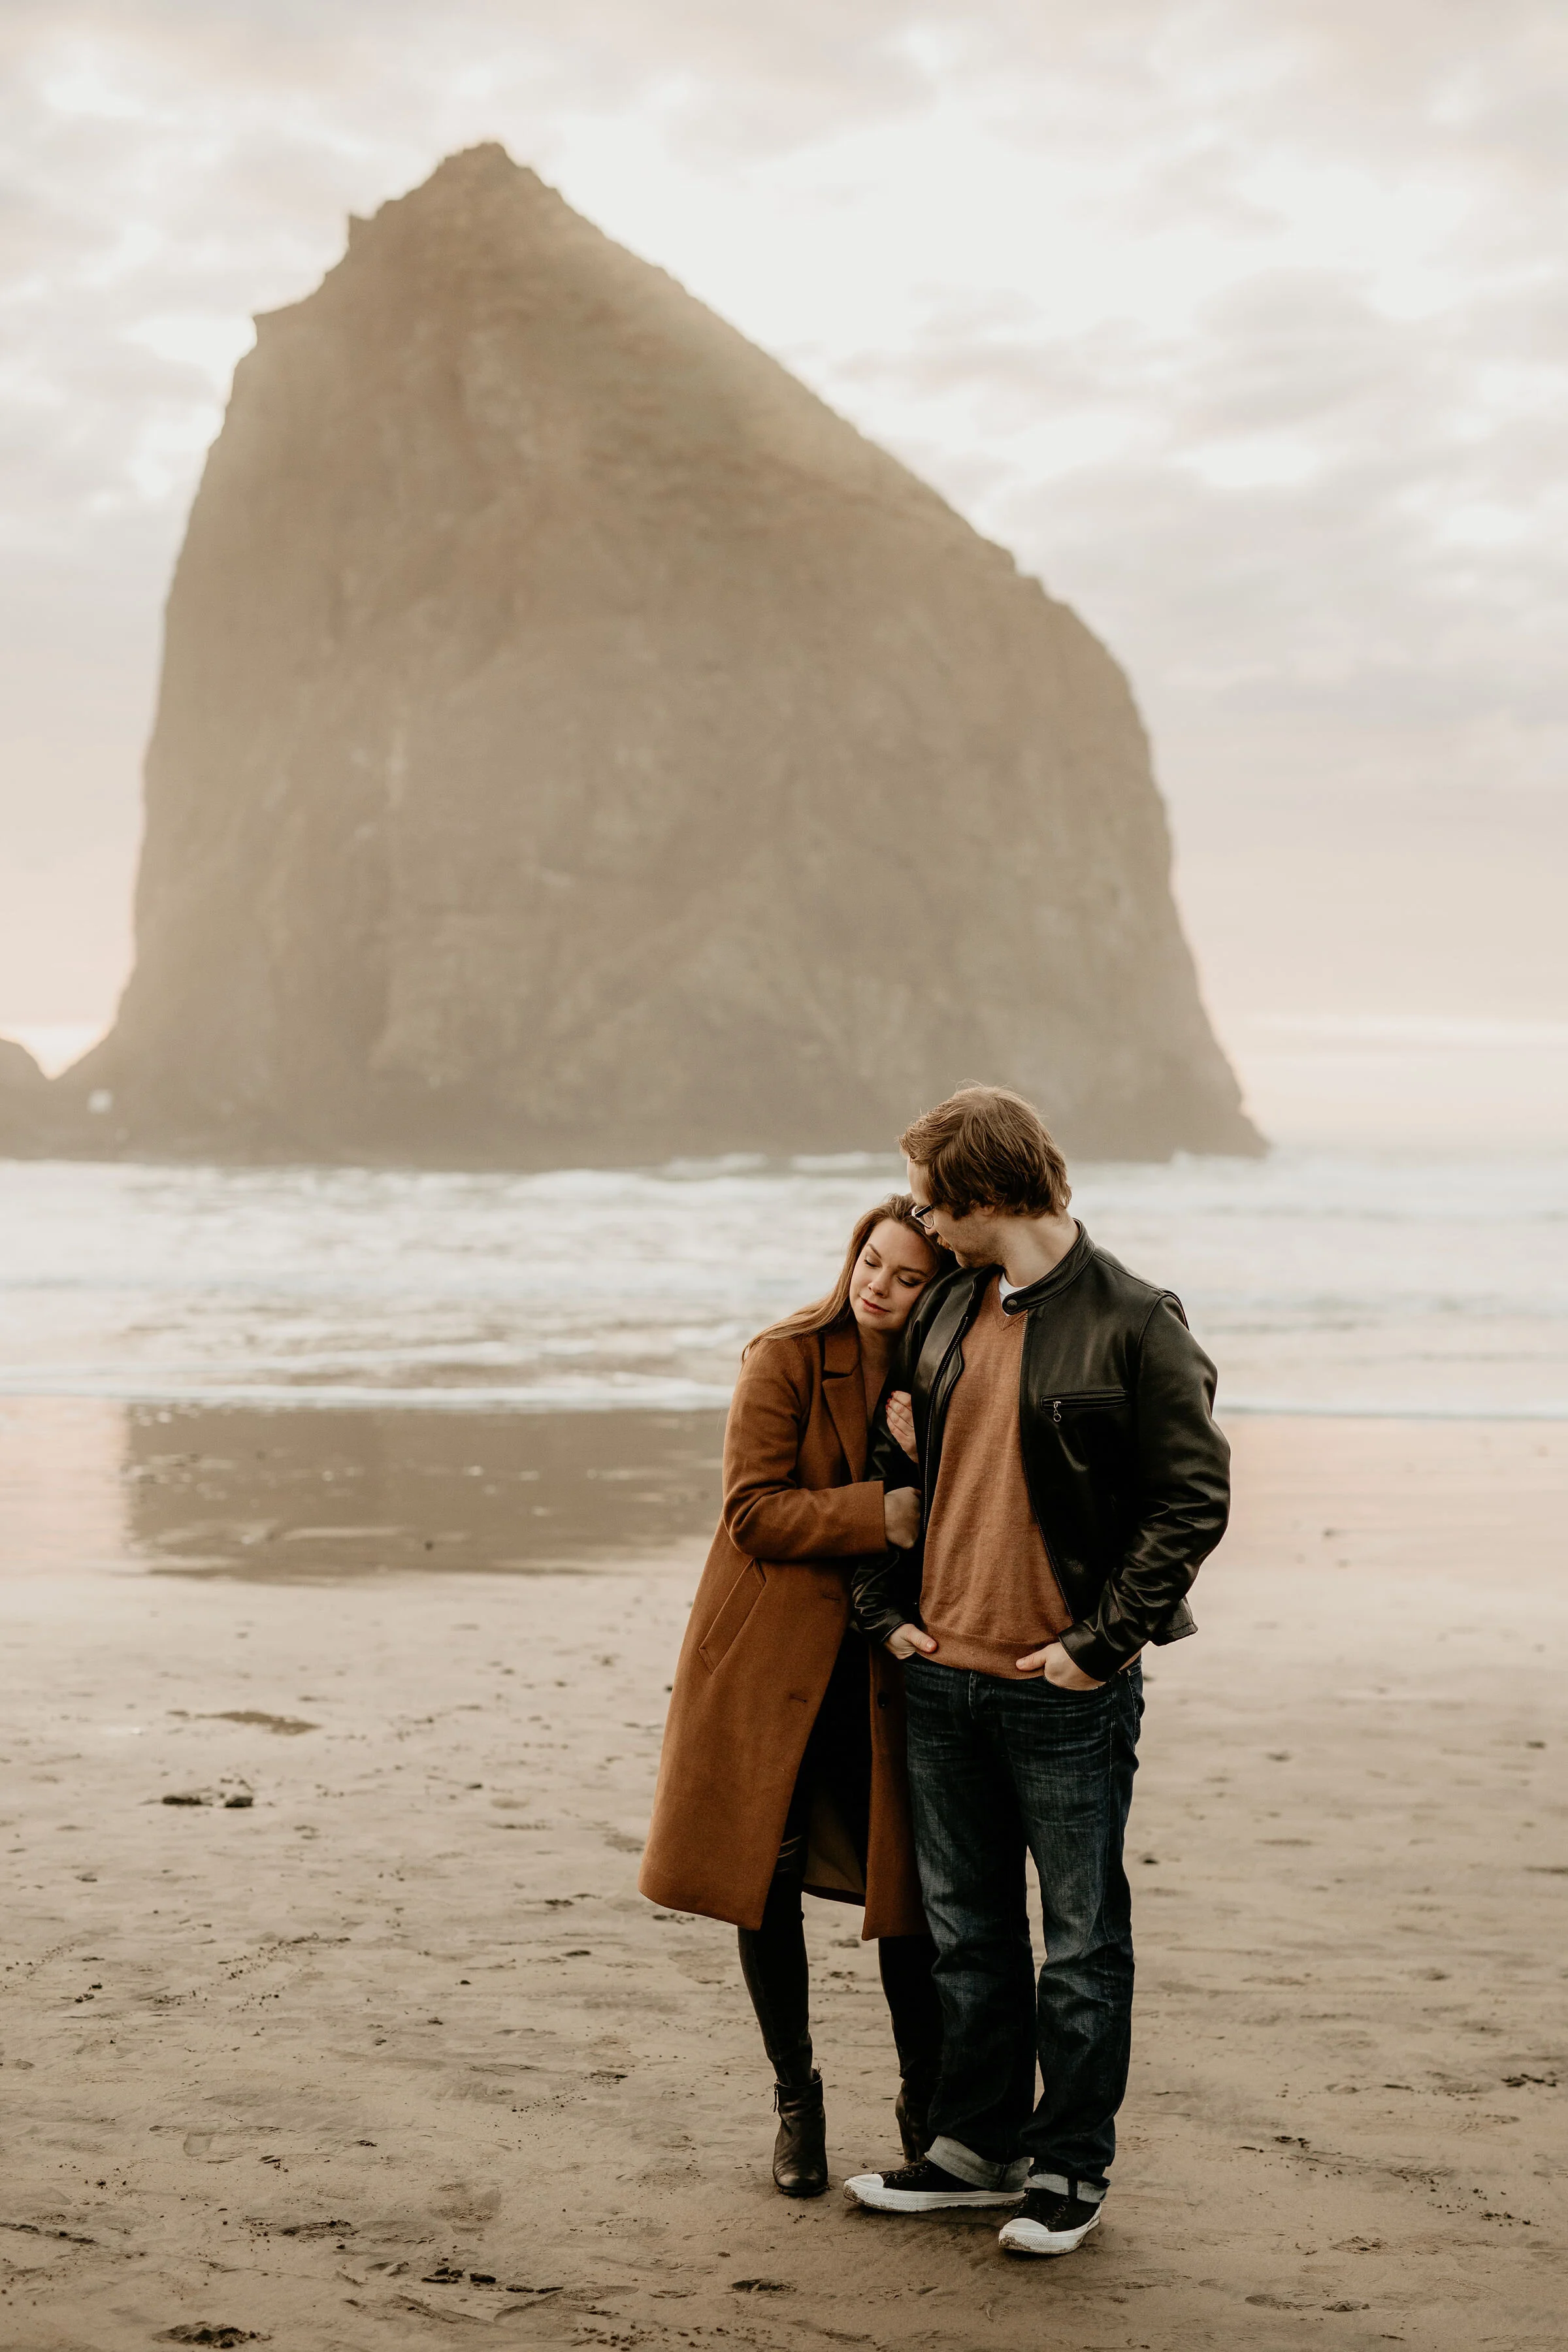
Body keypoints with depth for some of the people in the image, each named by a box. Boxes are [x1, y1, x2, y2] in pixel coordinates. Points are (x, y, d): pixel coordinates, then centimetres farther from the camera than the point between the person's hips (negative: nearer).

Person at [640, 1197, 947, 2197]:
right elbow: (754, 1512, -15)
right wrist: (877, 1514, -24)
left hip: (879, 1665, 2)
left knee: (908, 1878, 1)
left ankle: (927, 2102, 20)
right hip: (770, 1661, -2)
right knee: (769, 1877, 5)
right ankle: (797, 2098, 23)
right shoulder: (787, 1358, -9)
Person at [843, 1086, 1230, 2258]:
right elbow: (897, 1466, 16)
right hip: (942, 1677, 6)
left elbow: (1194, 1500, -12)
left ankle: (1072, 2166, 20)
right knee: (967, 1929, 16)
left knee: (1082, 1939, 7)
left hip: (1069, 1690, -6)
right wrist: (888, 1610, 6)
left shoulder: (1136, 1324, -11)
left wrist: (1099, 1643, -14)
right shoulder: (944, 1310, 8)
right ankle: (978, 2143, 30)